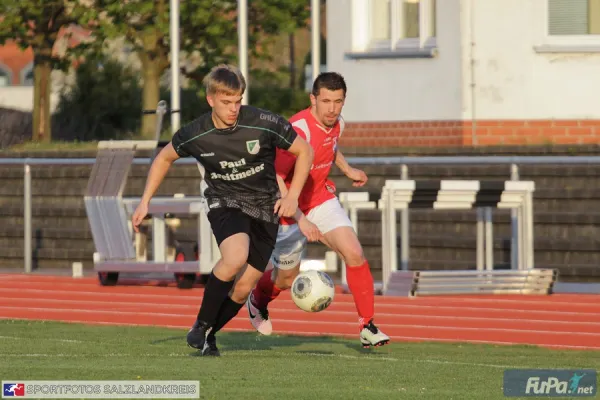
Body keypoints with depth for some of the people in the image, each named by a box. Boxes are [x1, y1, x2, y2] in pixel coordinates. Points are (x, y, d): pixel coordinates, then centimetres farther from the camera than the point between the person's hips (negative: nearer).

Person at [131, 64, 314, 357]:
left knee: (244, 286, -3)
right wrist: (145, 201, 6)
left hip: (265, 209, 1)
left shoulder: (264, 124, -17)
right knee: (235, 257, -32)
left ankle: (208, 335, 22)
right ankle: (201, 325, -15)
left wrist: (293, 196, -10)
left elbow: (304, 151, -3)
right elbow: (165, 158, 9)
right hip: (224, 202, -1)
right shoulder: (195, 135, -12)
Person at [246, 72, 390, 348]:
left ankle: (368, 327, -5)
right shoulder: (299, 130, -30)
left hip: (321, 199, 5)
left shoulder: (337, 123, -6)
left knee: (355, 255, -14)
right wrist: (301, 220, -39)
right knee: (287, 279, 10)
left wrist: (348, 170, 15)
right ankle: (257, 300, 46)